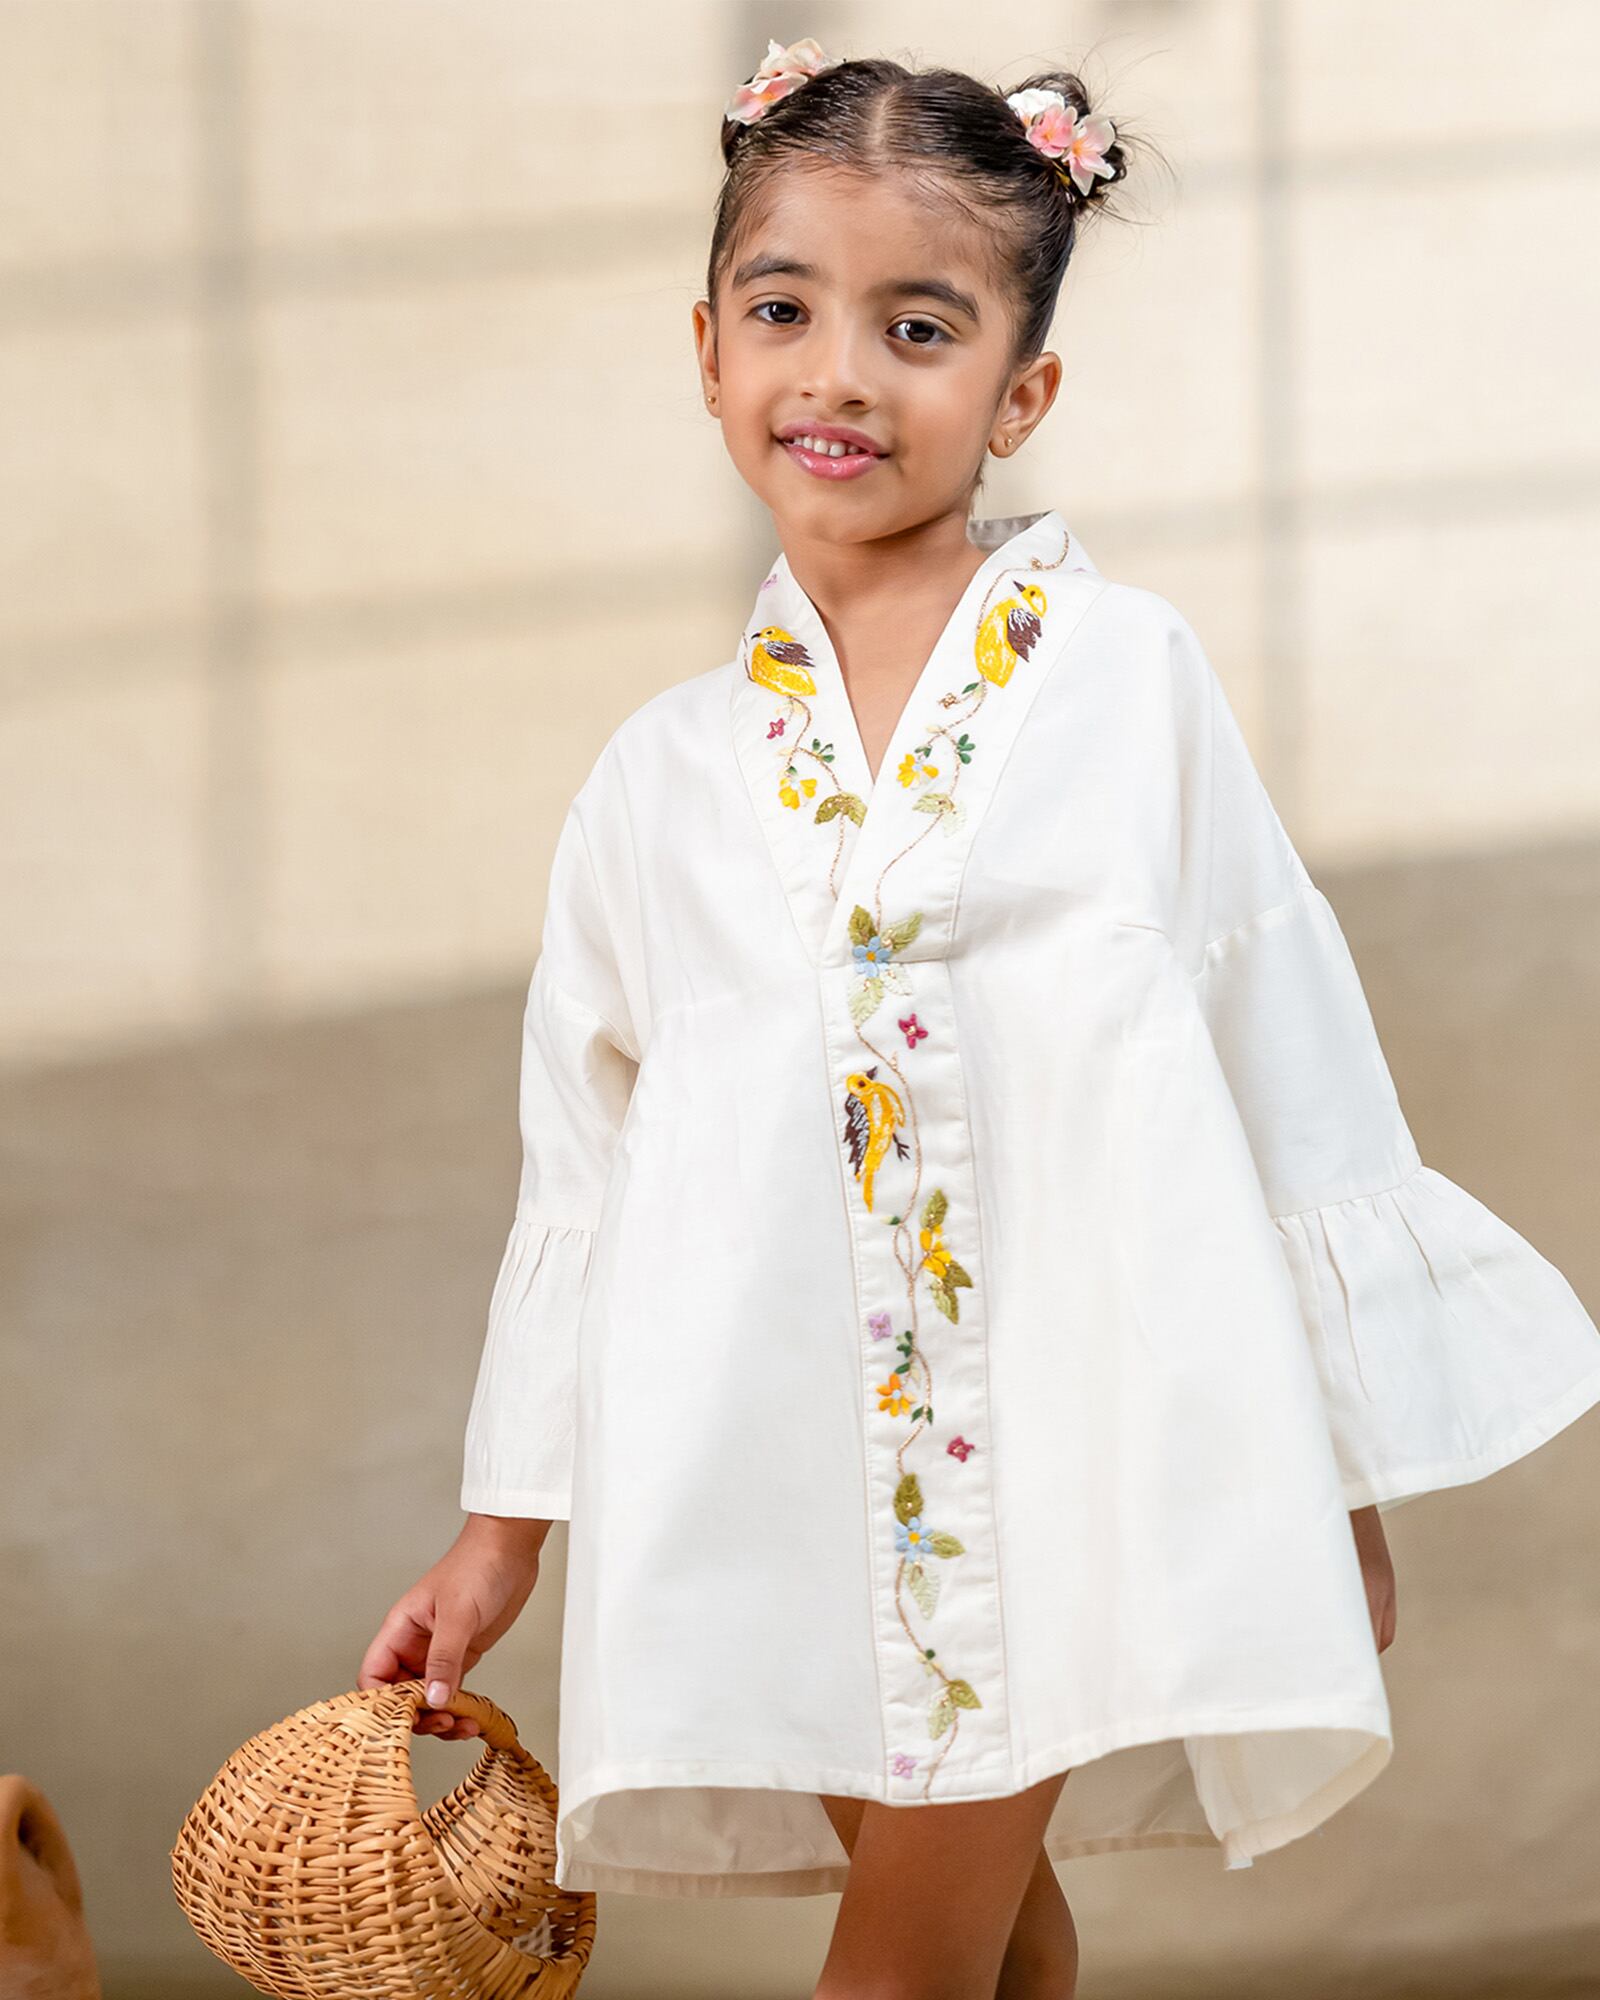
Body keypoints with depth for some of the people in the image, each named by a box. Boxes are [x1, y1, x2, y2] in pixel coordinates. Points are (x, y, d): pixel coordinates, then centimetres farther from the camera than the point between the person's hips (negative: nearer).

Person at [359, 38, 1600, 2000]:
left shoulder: (1124, 677, 0)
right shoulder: (666, 775, 8)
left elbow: (1288, 1057, 4)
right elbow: (585, 1166, 15)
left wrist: (1347, 1472, 5)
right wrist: (500, 1531, 16)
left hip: (1079, 1446, -3)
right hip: (799, 1462, 3)